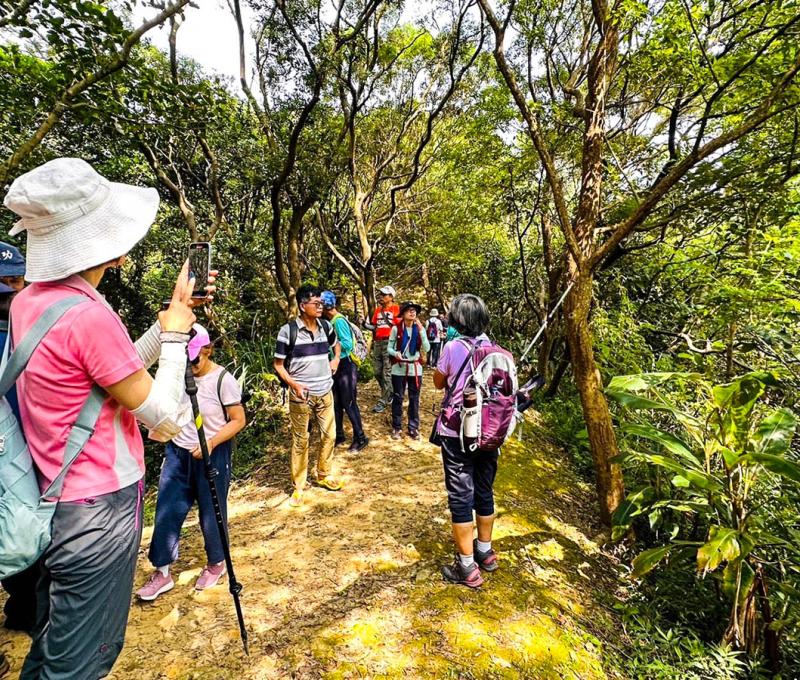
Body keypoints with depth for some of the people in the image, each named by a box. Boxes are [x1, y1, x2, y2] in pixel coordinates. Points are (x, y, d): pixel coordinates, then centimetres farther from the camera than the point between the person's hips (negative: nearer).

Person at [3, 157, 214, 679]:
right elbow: (167, 420, -18)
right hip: (99, 513, -9)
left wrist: (172, 316, 4)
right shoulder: (87, 313, -25)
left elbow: (122, 371, 9)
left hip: (55, 501, 9)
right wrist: (175, 333, -8)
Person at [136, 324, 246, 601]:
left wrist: (211, 443, -24)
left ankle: (216, 564, 34)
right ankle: (162, 572, 28)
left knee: (211, 513, 10)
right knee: (166, 513, 8)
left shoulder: (223, 380, -17)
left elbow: (238, 420, -13)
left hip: (212, 456, -4)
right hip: (177, 453, 4)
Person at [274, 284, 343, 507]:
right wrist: (293, 384, -20)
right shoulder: (288, 330, -12)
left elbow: (336, 344, 26)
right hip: (301, 395, -4)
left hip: (325, 392, 5)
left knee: (329, 435, 13)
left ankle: (324, 475, 33)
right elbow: (279, 365, -7)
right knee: (300, 440, 6)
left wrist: (336, 360, 9)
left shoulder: (325, 326, 2)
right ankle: (298, 486, 22)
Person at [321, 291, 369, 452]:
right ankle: (339, 435, 29)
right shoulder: (331, 321, 9)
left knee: (349, 404, -2)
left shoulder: (339, 320, -18)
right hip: (335, 366, 9)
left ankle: (360, 438, 10)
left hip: (345, 366, -9)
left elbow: (347, 344, -23)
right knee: (336, 403, 16)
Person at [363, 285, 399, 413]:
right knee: (378, 372, 13)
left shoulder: (396, 309, -4)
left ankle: (383, 401, 2)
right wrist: (366, 325, -3)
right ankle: (389, 392, 32)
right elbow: (374, 326, 15)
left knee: (387, 373, -3)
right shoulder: (378, 310, 16)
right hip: (377, 343, 7)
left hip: (389, 343, -7)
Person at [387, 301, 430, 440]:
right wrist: (396, 353, -21)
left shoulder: (419, 328, 1)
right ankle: (396, 428, 19)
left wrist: (421, 330, -16)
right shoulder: (396, 329, -4)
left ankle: (413, 428, 20)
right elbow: (389, 348, 0)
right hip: (399, 368, -1)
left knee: (414, 399, 8)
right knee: (397, 398, 6)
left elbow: (427, 349, -9)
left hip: (415, 368, 2)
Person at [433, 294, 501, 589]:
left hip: (458, 434, -5)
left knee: (461, 498, 7)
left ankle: (467, 568, 18)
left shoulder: (453, 347, -15)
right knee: (484, 492, 20)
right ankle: (485, 552, 38)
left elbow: (438, 383, 1)